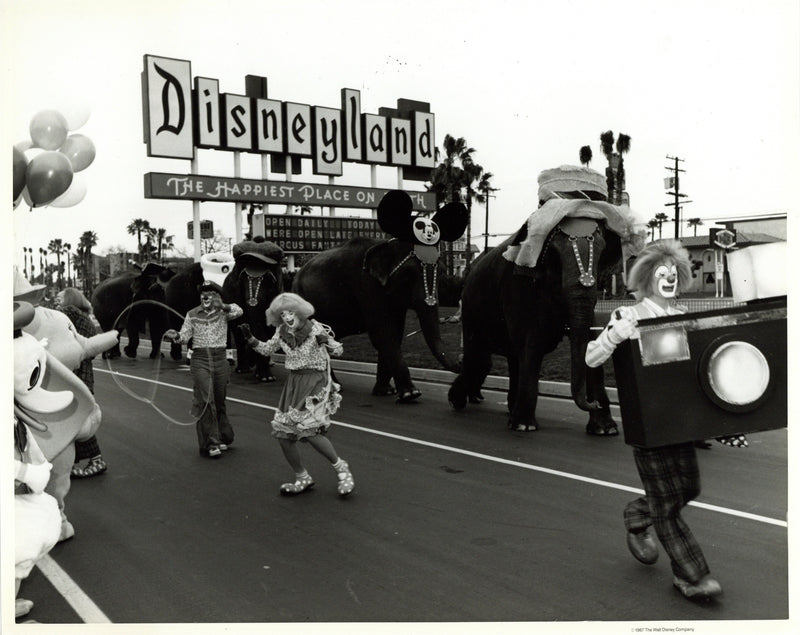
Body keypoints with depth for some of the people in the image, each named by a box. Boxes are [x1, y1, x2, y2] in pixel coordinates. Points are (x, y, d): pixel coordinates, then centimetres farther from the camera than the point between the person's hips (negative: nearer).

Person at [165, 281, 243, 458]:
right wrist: (176, 336, -20)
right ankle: (211, 443, -6)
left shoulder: (223, 312, 3)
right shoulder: (192, 315, 7)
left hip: (220, 359, 1)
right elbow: (185, 336, 2)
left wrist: (223, 306, -37)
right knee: (206, 400, -11)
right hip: (200, 359, -1)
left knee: (219, 401, 11)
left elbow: (238, 311, -18)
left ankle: (223, 438, 29)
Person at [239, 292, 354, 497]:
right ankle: (302, 478, 21)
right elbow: (267, 349, 18)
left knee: (309, 430, -20)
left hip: (316, 382, -6)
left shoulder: (315, 328, -10)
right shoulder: (282, 332, 4)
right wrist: (250, 338, 4)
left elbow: (338, 351, -8)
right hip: (293, 382, 6)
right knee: (283, 433, 2)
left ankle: (340, 466, 3)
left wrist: (326, 342, -28)